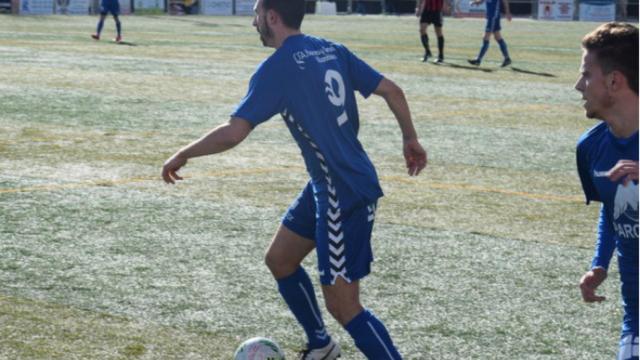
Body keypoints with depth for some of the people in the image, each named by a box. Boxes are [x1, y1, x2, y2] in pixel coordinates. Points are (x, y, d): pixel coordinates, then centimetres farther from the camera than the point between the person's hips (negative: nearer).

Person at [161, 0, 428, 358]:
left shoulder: (277, 67, -16)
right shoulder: (333, 50, 6)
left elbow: (233, 133, -21)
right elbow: (391, 90, 6)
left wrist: (182, 155, -8)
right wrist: (411, 139, 19)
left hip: (345, 195, -9)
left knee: (343, 305, -3)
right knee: (279, 259, 22)